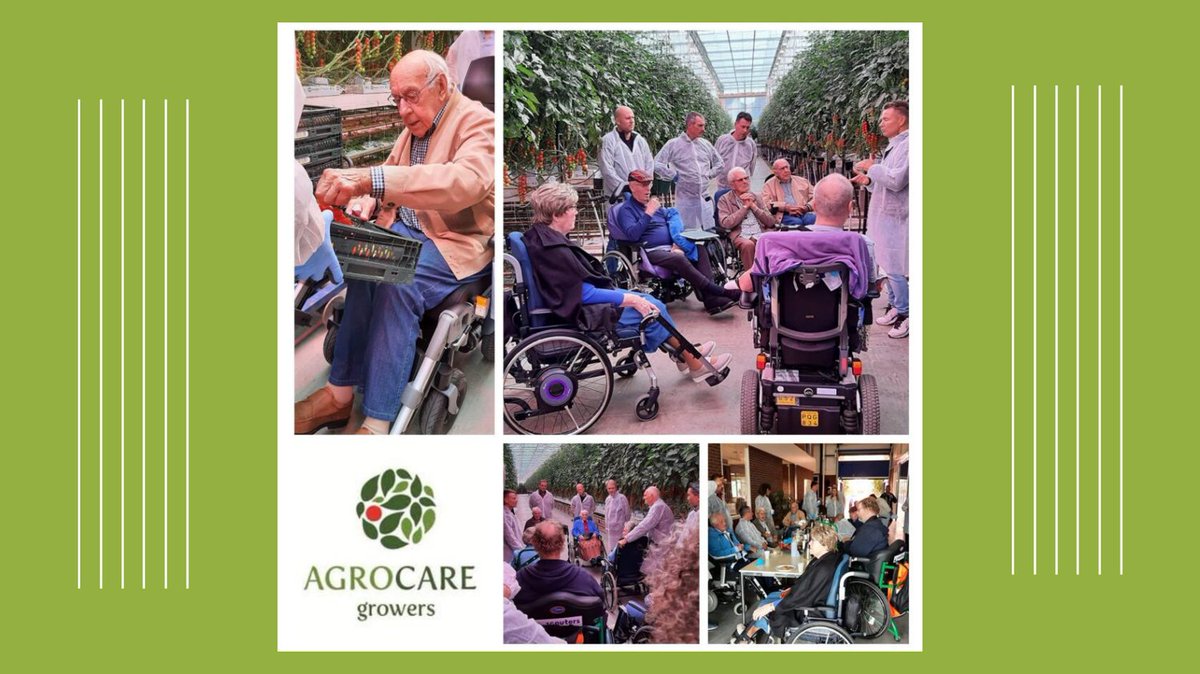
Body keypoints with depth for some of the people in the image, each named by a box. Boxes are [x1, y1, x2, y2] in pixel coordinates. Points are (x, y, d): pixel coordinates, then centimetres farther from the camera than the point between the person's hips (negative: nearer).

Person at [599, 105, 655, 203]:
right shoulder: (608, 141, -4)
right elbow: (607, 170, -10)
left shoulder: (640, 140, 15)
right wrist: (625, 187, -14)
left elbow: (650, 164, 15)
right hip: (620, 197, -5)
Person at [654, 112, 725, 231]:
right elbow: (657, 164, -7)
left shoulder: (706, 144, 11)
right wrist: (673, 175, -5)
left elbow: (720, 165, 22)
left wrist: (709, 175, 9)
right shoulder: (673, 144, -2)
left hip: (705, 197, 4)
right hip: (685, 198, -4)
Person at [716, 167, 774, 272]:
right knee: (748, 244, -38)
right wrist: (745, 207, 0)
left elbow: (771, 222, 14)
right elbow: (726, 223, -7)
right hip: (740, 235, -3)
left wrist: (753, 206, 3)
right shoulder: (724, 200, 11)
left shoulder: (756, 197, 22)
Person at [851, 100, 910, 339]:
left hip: (896, 219, -10)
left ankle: (906, 316, 4)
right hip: (885, 216, 10)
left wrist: (872, 167, -14)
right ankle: (895, 306, 27)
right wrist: (869, 180, 5)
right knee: (889, 266, 16)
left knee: (896, 269, -6)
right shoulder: (893, 146, 15)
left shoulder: (907, 146, -18)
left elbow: (896, 181, -27)